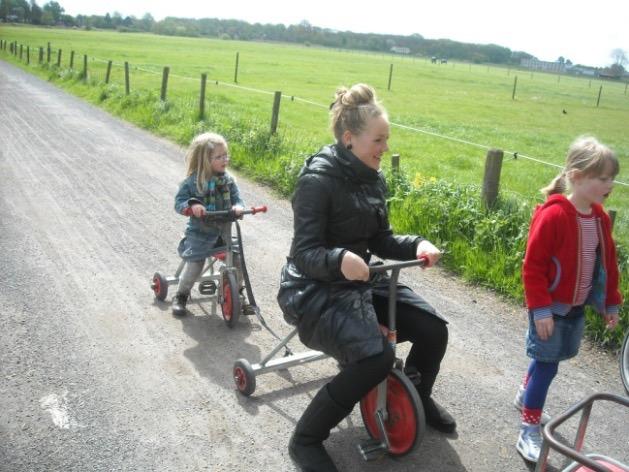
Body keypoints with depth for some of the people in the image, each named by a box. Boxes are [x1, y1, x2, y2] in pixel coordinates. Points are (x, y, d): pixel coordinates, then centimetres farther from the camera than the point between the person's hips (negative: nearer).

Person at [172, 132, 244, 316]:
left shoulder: (227, 180, 0)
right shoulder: (192, 182, -11)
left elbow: (236, 198, 3)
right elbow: (179, 202, -10)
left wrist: (238, 206, -21)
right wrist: (192, 205, -32)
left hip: (223, 231, 4)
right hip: (200, 232, -3)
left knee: (236, 260, -6)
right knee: (194, 264, -9)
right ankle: (181, 296, 14)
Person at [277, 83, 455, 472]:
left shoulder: (374, 178, 4)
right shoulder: (318, 179, -20)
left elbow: (380, 240, 9)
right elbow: (304, 254, -23)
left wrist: (416, 245, -10)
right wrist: (339, 259, -44)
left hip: (362, 281, 8)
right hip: (316, 288, -7)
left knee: (433, 329, -3)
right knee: (376, 356, -29)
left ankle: (418, 397, 30)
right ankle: (305, 440, -8)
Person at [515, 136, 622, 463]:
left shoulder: (600, 217, 1)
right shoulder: (553, 215, -23)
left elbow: (608, 263, 12)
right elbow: (533, 266, -20)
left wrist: (610, 303, 14)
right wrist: (540, 309, -21)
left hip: (577, 307, 7)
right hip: (551, 308, -7)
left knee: (549, 357, 20)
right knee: (547, 363, -2)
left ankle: (525, 396, 45)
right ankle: (529, 432, 10)